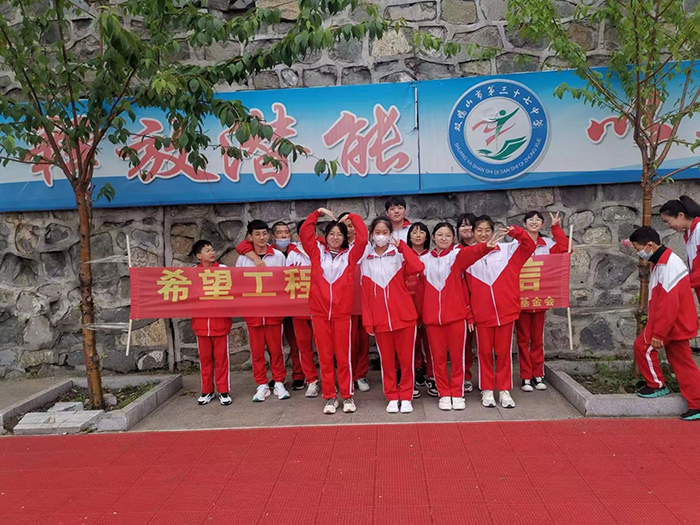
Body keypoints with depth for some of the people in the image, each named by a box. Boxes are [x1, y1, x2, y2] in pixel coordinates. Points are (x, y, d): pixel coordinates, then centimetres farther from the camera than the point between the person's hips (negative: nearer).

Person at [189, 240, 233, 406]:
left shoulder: (224, 269, 0)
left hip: (220, 322, -1)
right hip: (201, 322, 1)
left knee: (221, 357, 5)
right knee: (205, 358, 11)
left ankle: (223, 391, 16)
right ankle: (207, 391, 24)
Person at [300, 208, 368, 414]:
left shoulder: (350, 255, 6)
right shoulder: (317, 252, 9)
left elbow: (362, 238, -5)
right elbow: (305, 232, 4)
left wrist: (352, 217, 4)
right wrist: (318, 213, 6)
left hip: (342, 313, -1)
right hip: (319, 313, 1)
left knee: (343, 356, 3)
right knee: (324, 356, 6)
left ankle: (347, 396, 15)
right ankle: (330, 397, 15)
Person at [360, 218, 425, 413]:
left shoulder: (399, 255, -1)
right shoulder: (365, 260, 5)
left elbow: (418, 267, -22)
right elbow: (365, 294, 4)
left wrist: (402, 245, -17)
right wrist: (367, 321, -1)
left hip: (404, 316, -1)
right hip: (380, 319, 2)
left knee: (406, 358, 5)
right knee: (386, 360, 9)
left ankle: (406, 397, 18)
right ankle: (392, 397, 21)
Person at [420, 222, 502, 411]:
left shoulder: (457, 255, -1)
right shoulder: (425, 259, 10)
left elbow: (472, 252, -22)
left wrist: (486, 247, -43)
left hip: (455, 314, -2)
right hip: (432, 315, 2)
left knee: (457, 355, 6)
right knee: (438, 357, 9)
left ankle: (457, 394, 20)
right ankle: (444, 394, 21)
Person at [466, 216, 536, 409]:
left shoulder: (507, 250, 3)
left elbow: (529, 246, -7)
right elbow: (465, 287, 2)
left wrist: (516, 232, -24)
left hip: (505, 310, 0)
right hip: (482, 313, 0)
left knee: (504, 352, 8)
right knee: (485, 352, 9)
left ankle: (504, 390, 19)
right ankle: (487, 390, 20)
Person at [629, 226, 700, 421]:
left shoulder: (667, 266, -24)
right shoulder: (662, 261, 10)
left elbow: (668, 304, -27)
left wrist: (658, 333, -24)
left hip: (671, 322, -10)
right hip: (678, 322, 10)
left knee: (643, 346, 1)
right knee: (681, 361, 12)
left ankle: (656, 385, 15)